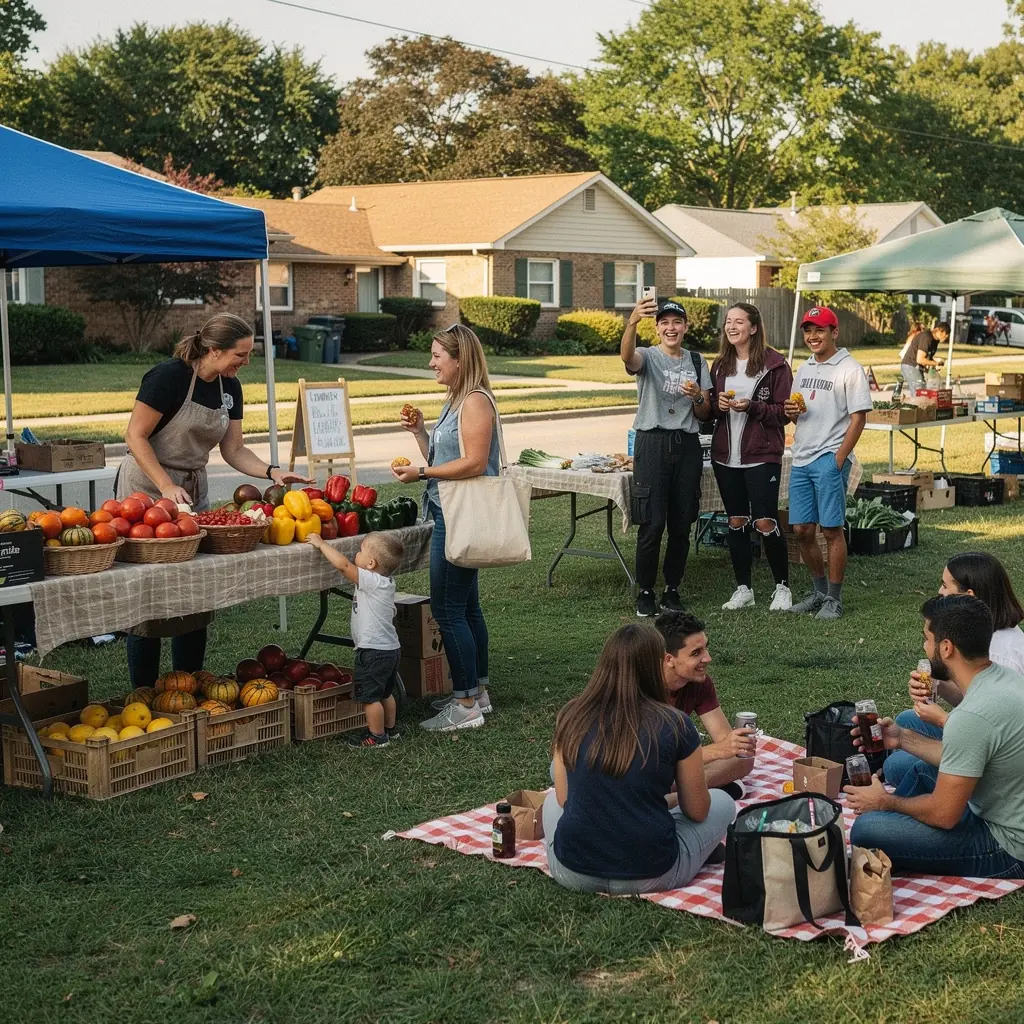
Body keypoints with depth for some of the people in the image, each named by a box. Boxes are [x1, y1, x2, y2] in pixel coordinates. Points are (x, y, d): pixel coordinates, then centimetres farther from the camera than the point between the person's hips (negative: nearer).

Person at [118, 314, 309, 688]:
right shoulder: (169, 377, -19)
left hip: (193, 489, 7)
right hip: (146, 488, -7)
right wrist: (167, 486, -24)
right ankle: (143, 695, 10)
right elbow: (136, 436, -17)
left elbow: (234, 450, 6)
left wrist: (272, 472, -9)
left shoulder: (229, 387, 3)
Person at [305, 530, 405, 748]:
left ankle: (377, 736, 7)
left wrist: (321, 544, -16)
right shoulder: (384, 582, 9)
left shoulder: (372, 581, -20)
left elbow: (343, 564, -27)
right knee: (385, 693, 22)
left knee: (369, 696, 0)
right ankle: (389, 729, 33)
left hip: (373, 651, -10)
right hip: (390, 648, 10)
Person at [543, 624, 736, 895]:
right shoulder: (674, 725, -11)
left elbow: (564, 798, 8)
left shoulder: (571, 716, -3)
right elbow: (697, 811, 0)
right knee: (723, 802, 22)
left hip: (572, 872, 2)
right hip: (649, 875, -2)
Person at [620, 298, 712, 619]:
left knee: (682, 523, 7)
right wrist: (632, 322, -47)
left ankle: (672, 590, 18)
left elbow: (705, 415, 14)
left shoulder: (696, 361, 12)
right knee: (652, 523, -6)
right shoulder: (647, 357, -1)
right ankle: (645, 592, 6)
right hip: (652, 444, -4)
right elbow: (626, 356, -29)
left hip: (687, 445, 4)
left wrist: (697, 397, -10)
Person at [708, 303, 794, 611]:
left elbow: (783, 412, -6)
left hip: (762, 455, -5)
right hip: (726, 455, 5)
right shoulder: (720, 365, 12)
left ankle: (782, 587, 8)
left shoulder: (774, 364, -5)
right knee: (736, 522, 9)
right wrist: (717, 404, -5)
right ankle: (743, 589, 18)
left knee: (765, 523, -7)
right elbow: (710, 409, 18)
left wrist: (751, 406, -20)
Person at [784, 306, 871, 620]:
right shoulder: (804, 369, 17)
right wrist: (791, 412, 1)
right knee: (802, 530, 8)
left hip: (830, 460, -7)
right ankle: (819, 591, 23)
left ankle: (834, 598, 6)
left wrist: (838, 459, -15)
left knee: (832, 530, -3)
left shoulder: (850, 369, -6)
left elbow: (859, 417, -10)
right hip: (801, 459, 7)